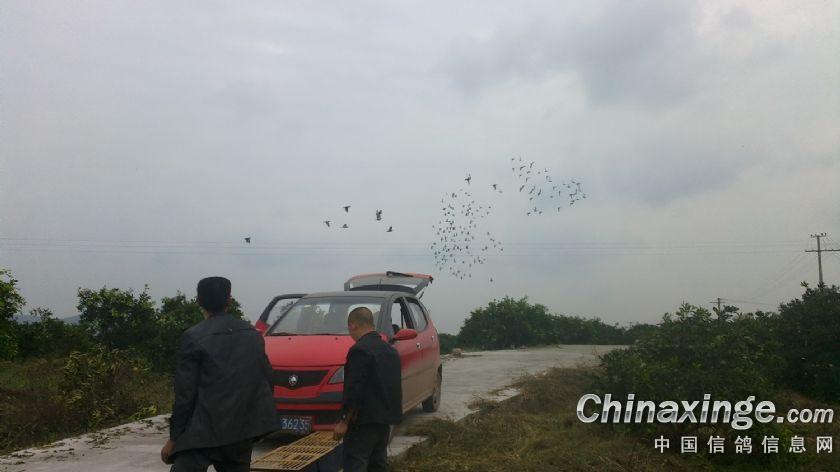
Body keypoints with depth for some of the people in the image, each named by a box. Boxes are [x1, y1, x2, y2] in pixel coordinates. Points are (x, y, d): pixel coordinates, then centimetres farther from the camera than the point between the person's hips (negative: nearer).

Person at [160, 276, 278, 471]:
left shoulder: (193, 338, -8)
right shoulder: (252, 333, 7)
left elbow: (185, 394, -9)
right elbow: (267, 380, 11)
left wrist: (173, 439, -1)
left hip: (205, 431, -6)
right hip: (244, 430, 6)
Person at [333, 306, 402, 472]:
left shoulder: (359, 350, -14)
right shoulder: (390, 349, 12)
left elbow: (354, 389, -19)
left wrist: (344, 421, -14)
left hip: (364, 421, -9)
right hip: (385, 419, 9)